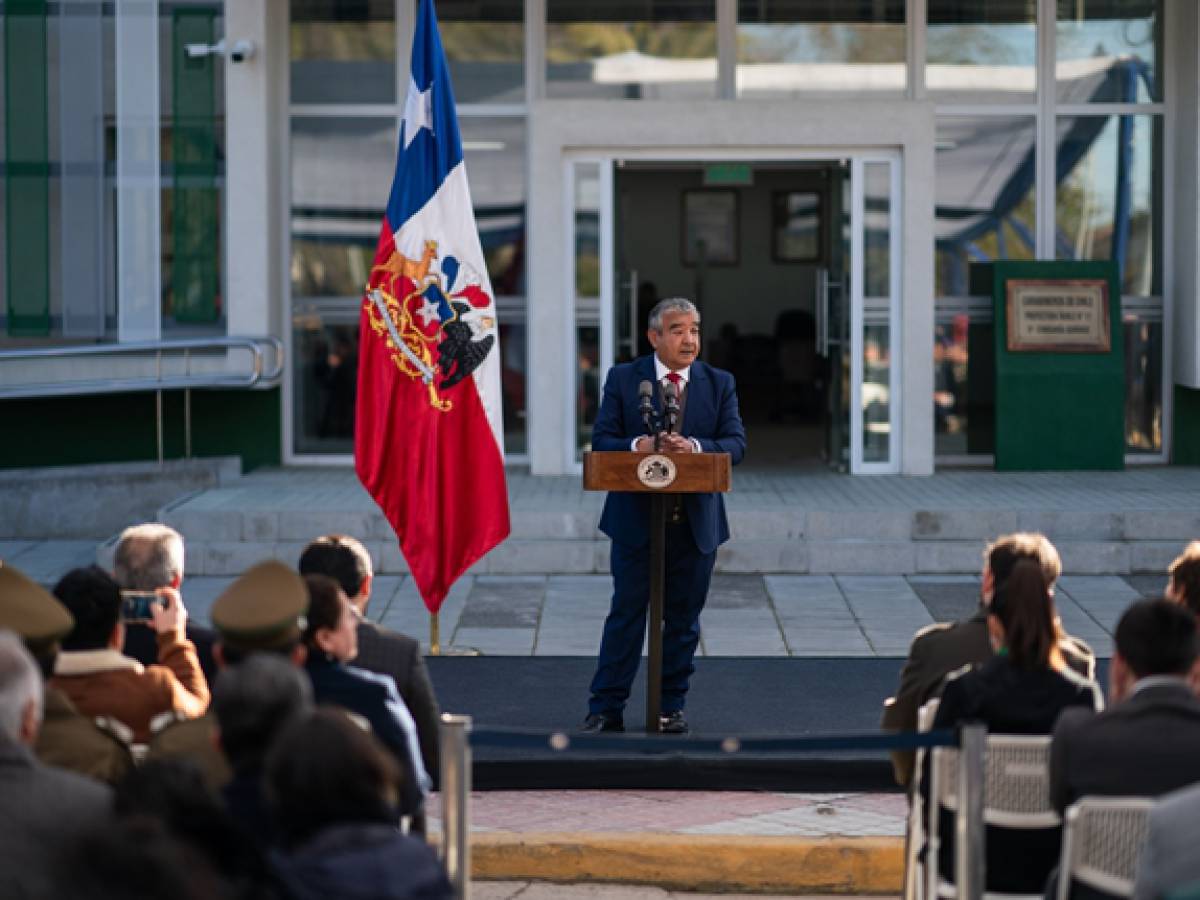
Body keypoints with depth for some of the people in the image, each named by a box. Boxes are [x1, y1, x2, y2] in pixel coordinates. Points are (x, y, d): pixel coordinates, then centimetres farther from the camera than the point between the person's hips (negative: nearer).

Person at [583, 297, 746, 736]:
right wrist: (638, 445, -24)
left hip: (696, 523, 2)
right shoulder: (622, 379, 2)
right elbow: (601, 441, -4)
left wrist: (694, 447, -22)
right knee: (626, 614, 1)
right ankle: (606, 709, 6)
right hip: (636, 520, -2)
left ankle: (671, 707, 19)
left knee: (683, 618, 8)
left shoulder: (720, 383, 6)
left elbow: (736, 444, -3)